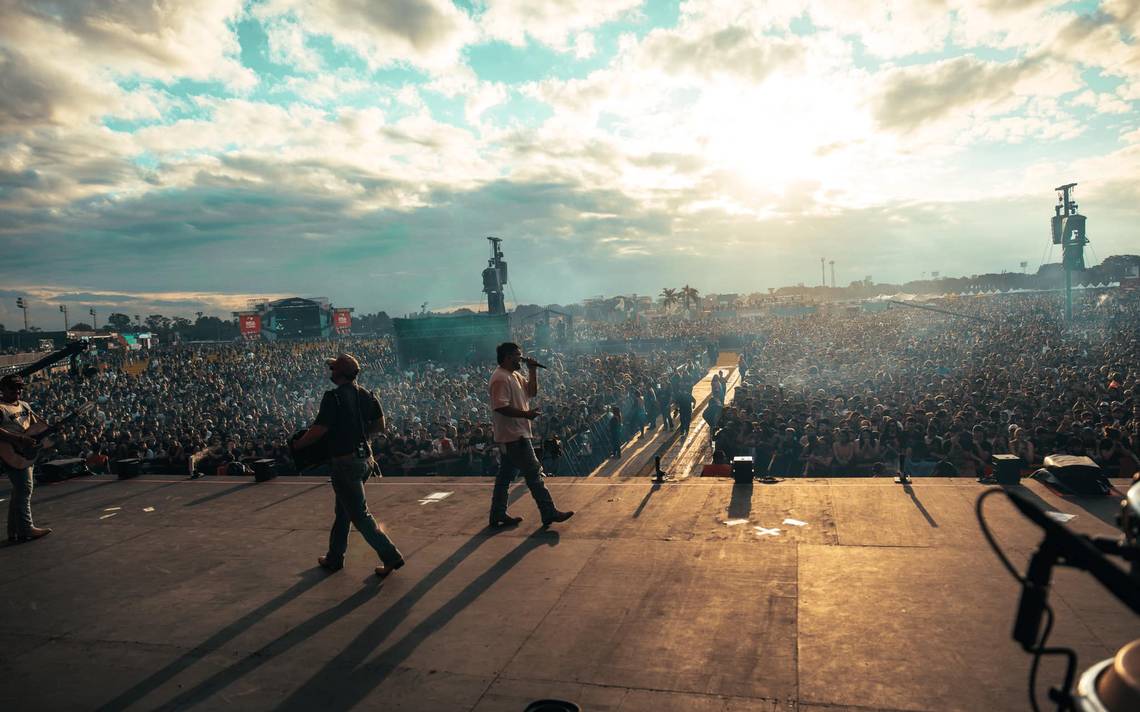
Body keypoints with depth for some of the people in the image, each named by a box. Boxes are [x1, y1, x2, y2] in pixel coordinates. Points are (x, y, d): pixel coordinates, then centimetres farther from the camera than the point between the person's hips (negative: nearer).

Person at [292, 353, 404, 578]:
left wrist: (296, 445, -2)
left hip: (346, 462, -8)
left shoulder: (333, 397, -17)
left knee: (360, 515, 0)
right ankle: (334, 558, 34)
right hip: (364, 458, 8)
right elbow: (379, 425, 9)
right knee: (343, 511, 21)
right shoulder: (366, 396, 5)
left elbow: (319, 430, -18)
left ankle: (391, 556, 0)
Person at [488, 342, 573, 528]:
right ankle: (549, 513, 0)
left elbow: (531, 392, 17)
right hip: (514, 436, -11)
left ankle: (498, 515, 20)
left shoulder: (514, 376, 16)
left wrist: (532, 371, 7)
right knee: (533, 472, -6)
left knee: (506, 475, 13)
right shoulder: (500, 378, -17)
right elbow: (500, 406, -25)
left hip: (513, 436, 11)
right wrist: (525, 414, -24)